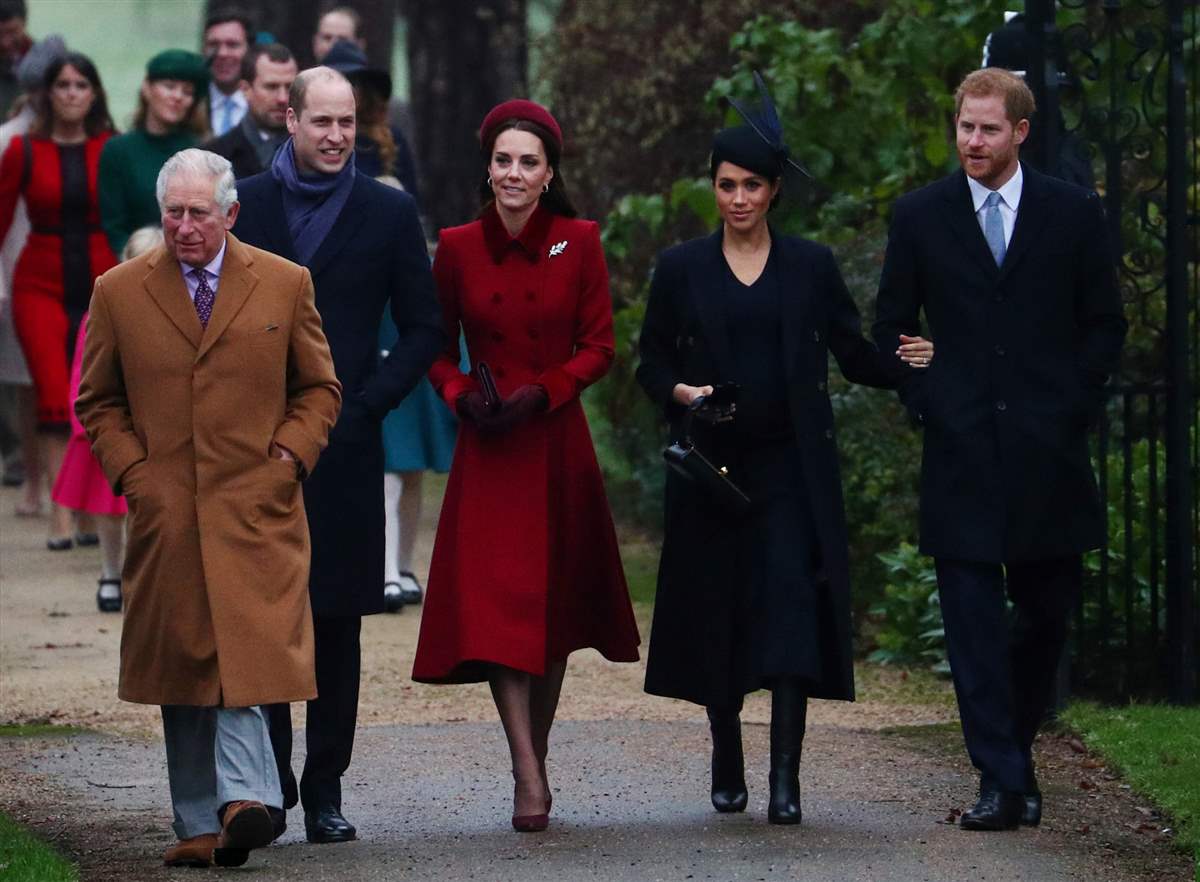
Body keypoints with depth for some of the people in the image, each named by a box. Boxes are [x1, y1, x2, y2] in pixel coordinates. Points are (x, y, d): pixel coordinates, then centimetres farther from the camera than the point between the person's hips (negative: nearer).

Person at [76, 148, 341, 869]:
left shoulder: (285, 284, 6)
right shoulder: (119, 292, 6)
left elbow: (320, 389, 14)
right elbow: (97, 400, 13)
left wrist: (289, 456, -1)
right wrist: (131, 471, 0)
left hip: (257, 510, -1)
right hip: (165, 512, 1)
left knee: (246, 658, -16)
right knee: (182, 671, 4)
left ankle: (244, 799, -23)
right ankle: (200, 824, 9)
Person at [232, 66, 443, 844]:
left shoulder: (390, 213, 6)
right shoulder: (245, 206, 7)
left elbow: (423, 329, 7)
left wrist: (363, 407, -4)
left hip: (343, 449, 0)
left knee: (337, 627, 2)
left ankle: (325, 790, 8)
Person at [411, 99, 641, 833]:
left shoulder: (579, 243, -1)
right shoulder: (458, 248, 1)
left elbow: (598, 347, 1)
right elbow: (438, 348, 8)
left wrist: (541, 392, -13)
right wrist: (462, 395, -11)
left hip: (556, 441, 0)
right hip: (487, 447, 0)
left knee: (553, 603, 7)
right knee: (494, 603, -12)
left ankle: (538, 754, 23)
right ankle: (529, 776, -16)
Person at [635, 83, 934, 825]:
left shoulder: (810, 266, 6)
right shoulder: (682, 269, 7)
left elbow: (853, 353, 6)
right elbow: (652, 362, 10)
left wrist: (905, 364, -13)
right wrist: (680, 392, -11)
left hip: (791, 465, -1)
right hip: (712, 465, 1)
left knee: (792, 610, -13)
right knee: (714, 615, 3)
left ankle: (785, 778, -17)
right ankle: (727, 765, 21)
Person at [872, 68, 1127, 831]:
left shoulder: (1075, 214, 4)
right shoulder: (920, 217, 5)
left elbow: (1105, 324, 8)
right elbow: (891, 327, 11)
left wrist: (1076, 406, -1)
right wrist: (925, 403, 0)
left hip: (1050, 451, 1)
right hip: (962, 452, -1)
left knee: (1047, 615, 7)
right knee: (974, 621, -6)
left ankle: (1017, 751, 25)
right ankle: (1002, 781, -7)